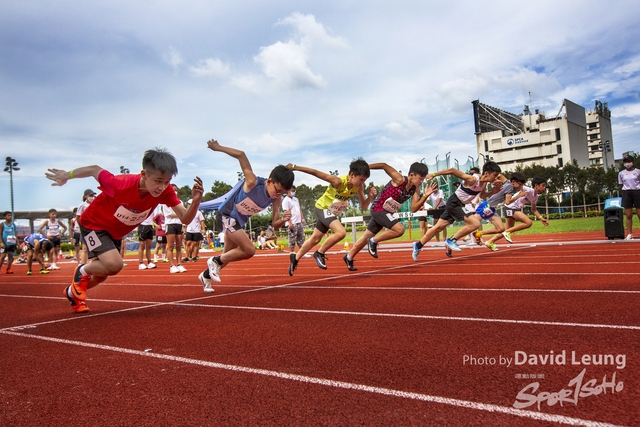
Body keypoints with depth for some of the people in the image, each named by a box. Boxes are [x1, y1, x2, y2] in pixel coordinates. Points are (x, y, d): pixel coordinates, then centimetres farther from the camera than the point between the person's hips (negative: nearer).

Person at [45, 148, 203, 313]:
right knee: (114, 264, -28)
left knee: (101, 276, 19)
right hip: (93, 224, -6)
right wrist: (66, 175, -5)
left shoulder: (165, 191, -28)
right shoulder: (121, 184, -39)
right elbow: (95, 170, -21)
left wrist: (196, 201, -51)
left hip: (116, 233, 6)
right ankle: (81, 272, 5)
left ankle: (73, 292, 51)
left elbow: (185, 218, -31)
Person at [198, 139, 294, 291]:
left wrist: (283, 219, -32)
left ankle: (206, 275, 47)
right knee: (249, 250, -19)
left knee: (228, 254, 22)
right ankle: (216, 261, 3)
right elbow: (240, 155, -40)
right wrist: (218, 147, -32)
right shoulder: (253, 183, -34)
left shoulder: (277, 199, -16)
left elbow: (274, 224, -10)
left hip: (239, 221, 8)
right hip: (226, 215, -8)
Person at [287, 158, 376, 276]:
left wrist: (370, 196, -27)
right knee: (341, 232, -28)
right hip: (323, 208, -7)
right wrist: (294, 167, -28)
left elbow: (363, 206, -7)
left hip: (333, 213, 7)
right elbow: (315, 172, -30)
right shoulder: (338, 181, -34)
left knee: (315, 239, 19)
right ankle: (319, 254, -8)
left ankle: (295, 258, 39)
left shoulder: (359, 187, -16)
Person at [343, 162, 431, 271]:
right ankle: (373, 241, -5)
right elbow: (384, 166, -23)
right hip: (378, 208, -8)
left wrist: (425, 196, -21)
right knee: (400, 229, -22)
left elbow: (414, 208, -10)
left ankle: (349, 257, 34)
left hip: (386, 212, 8)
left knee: (368, 236, 18)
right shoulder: (400, 180, -23)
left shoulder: (415, 190, -3)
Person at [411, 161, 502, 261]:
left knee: (439, 227, 14)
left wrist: (493, 192, 0)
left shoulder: (484, 183, 0)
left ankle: (418, 246, 24)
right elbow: (453, 170, -29)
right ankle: (451, 241, -5)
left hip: (459, 205, 9)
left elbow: (482, 196, 19)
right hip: (453, 203, -9)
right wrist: (434, 174, -27)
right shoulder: (472, 179, -26)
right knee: (475, 223, -18)